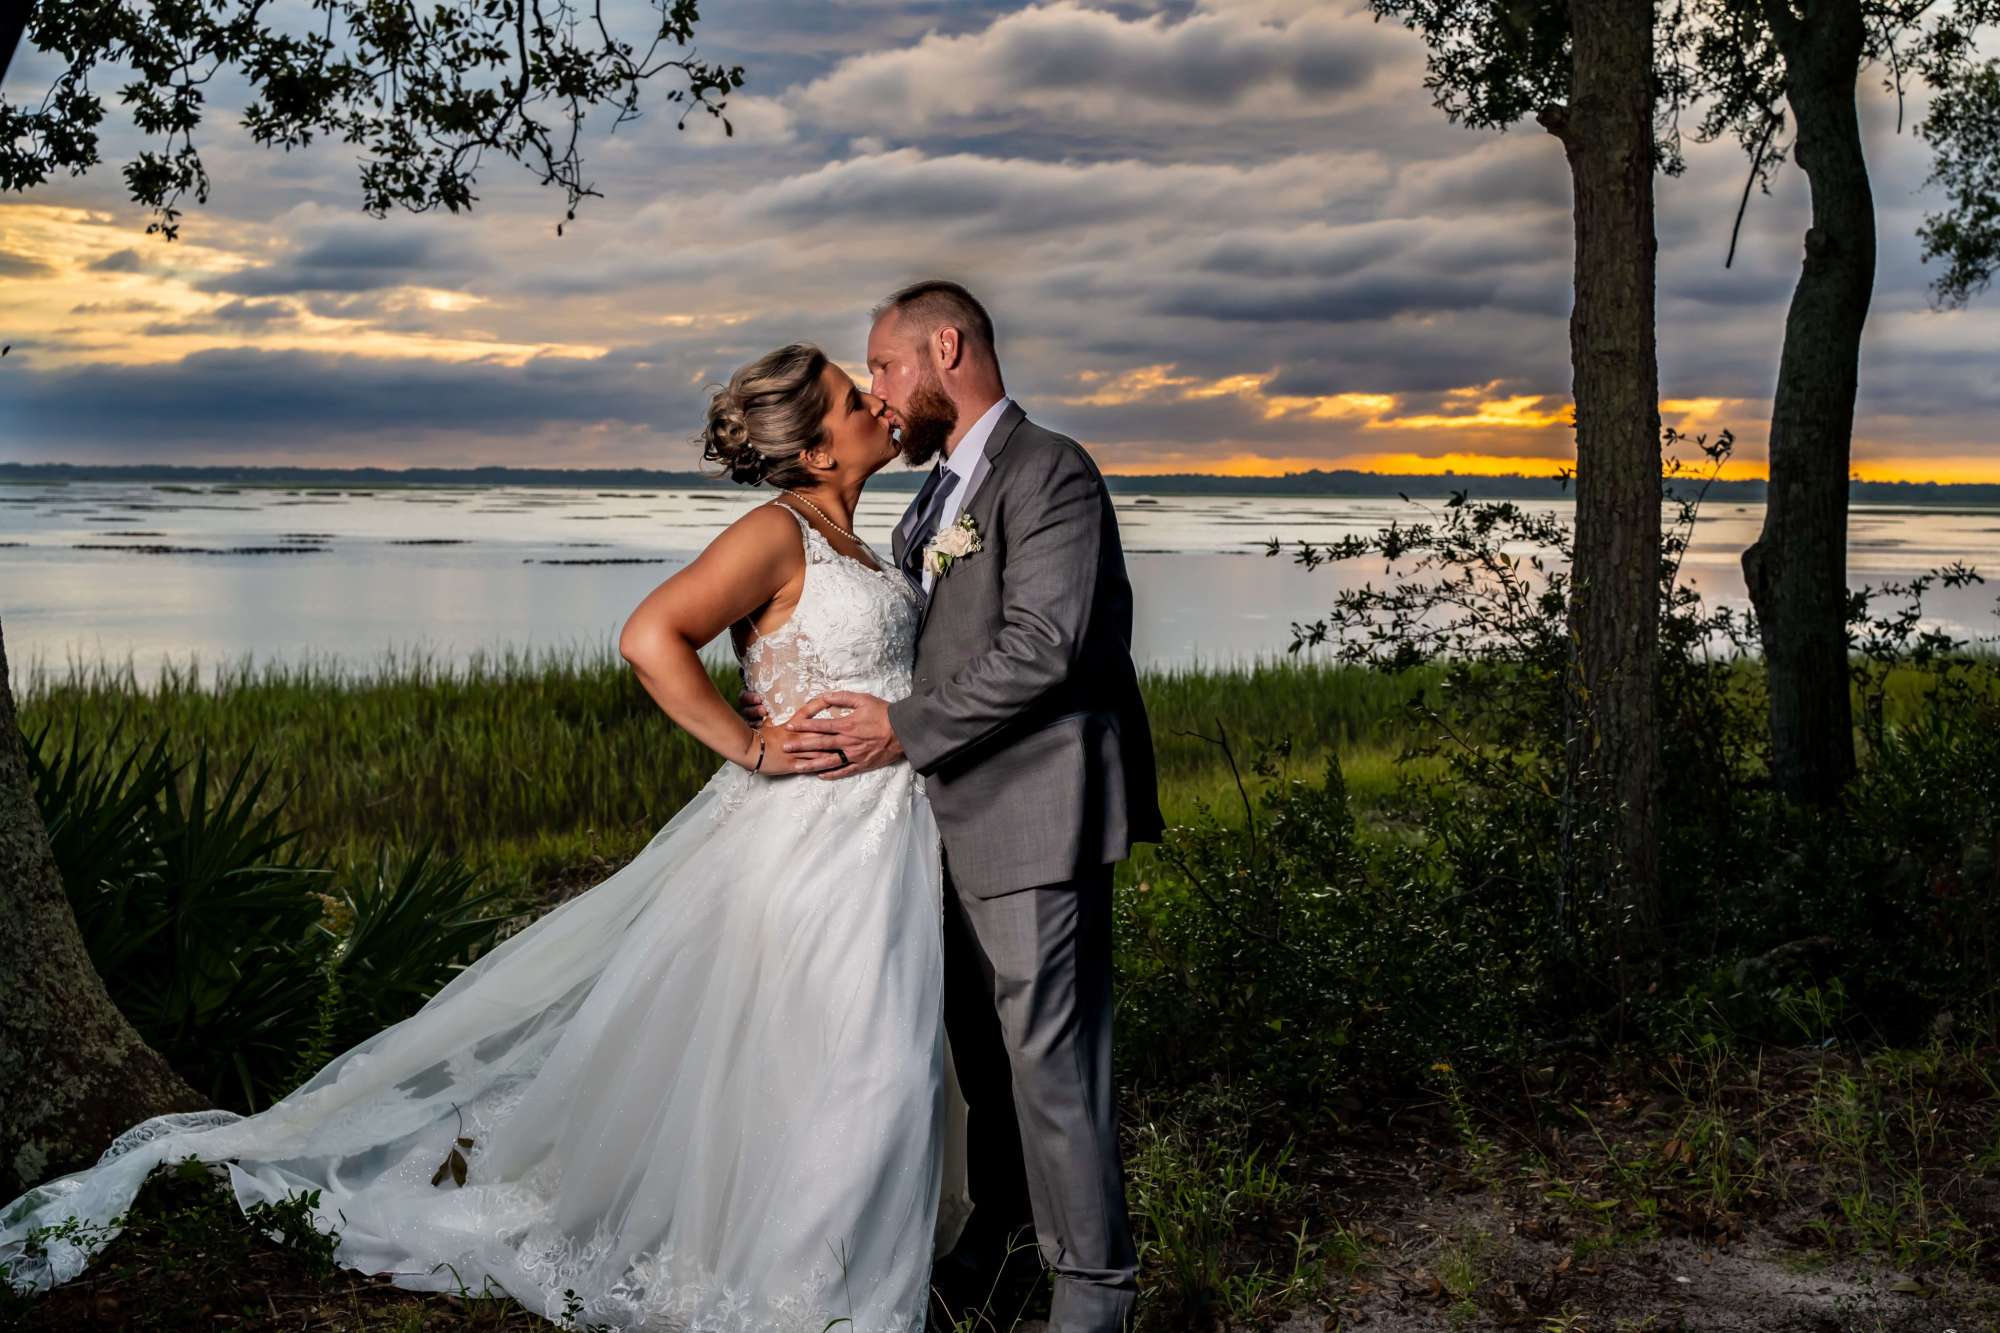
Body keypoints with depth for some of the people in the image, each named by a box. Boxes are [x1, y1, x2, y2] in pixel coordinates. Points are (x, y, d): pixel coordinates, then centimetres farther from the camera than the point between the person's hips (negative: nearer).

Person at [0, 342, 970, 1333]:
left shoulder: (845, 542, 12)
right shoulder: (777, 533, -15)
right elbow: (650, 637, -28)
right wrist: (752, 749, -22)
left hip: (880, 838, 9)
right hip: (809, 832, -9)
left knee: (878, 1063, 16)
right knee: (818, 1069, -3)